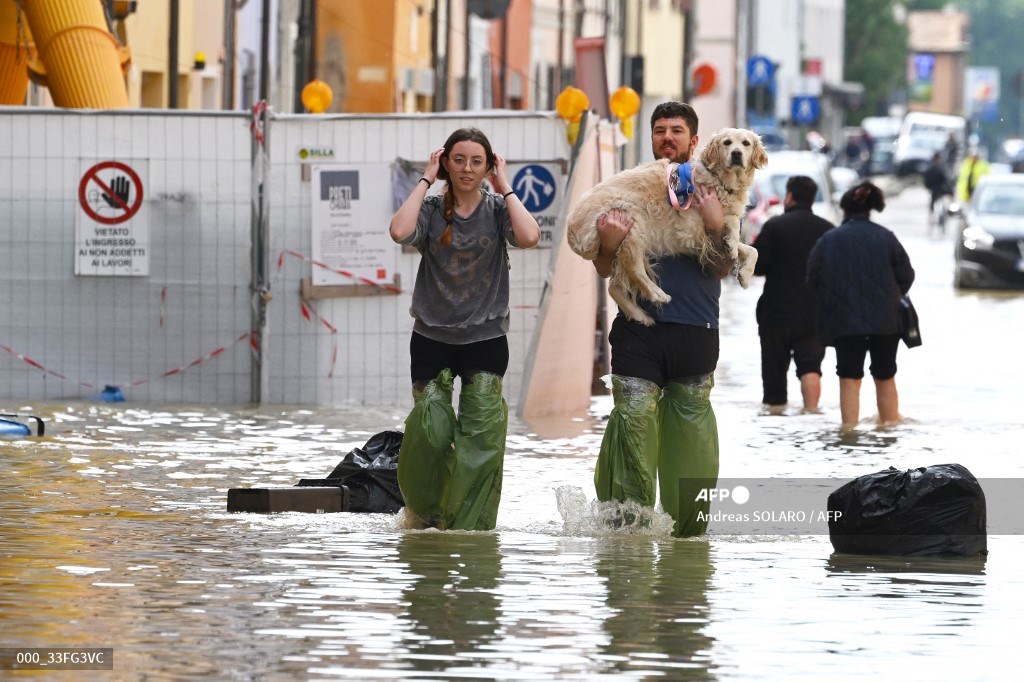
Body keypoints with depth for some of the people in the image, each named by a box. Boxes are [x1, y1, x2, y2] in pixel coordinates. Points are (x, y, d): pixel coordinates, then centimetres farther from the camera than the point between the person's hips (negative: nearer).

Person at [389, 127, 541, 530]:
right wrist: (425, 181, -9)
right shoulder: (432, 210, 2)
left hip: (485, 337, 0)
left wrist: (504, 189, -8)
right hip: (432, 336, 0)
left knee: (481, 437, -7)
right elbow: (400, 231, -20)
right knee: (429, 433, -3)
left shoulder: (497, 209, 2)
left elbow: (529, 236, -19)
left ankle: (469, 524, 0)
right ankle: (424, 512, 20)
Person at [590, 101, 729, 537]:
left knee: (691, 431, 1)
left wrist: (716, 227, -14)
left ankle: (688, 527, 9)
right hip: (639, 329, 0)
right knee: (632, 422, -11)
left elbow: (722, 270, 3)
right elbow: (604, 270, 13)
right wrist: (610, 244, -9)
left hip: (695, 332, 0)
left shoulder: (710, 192, 12)